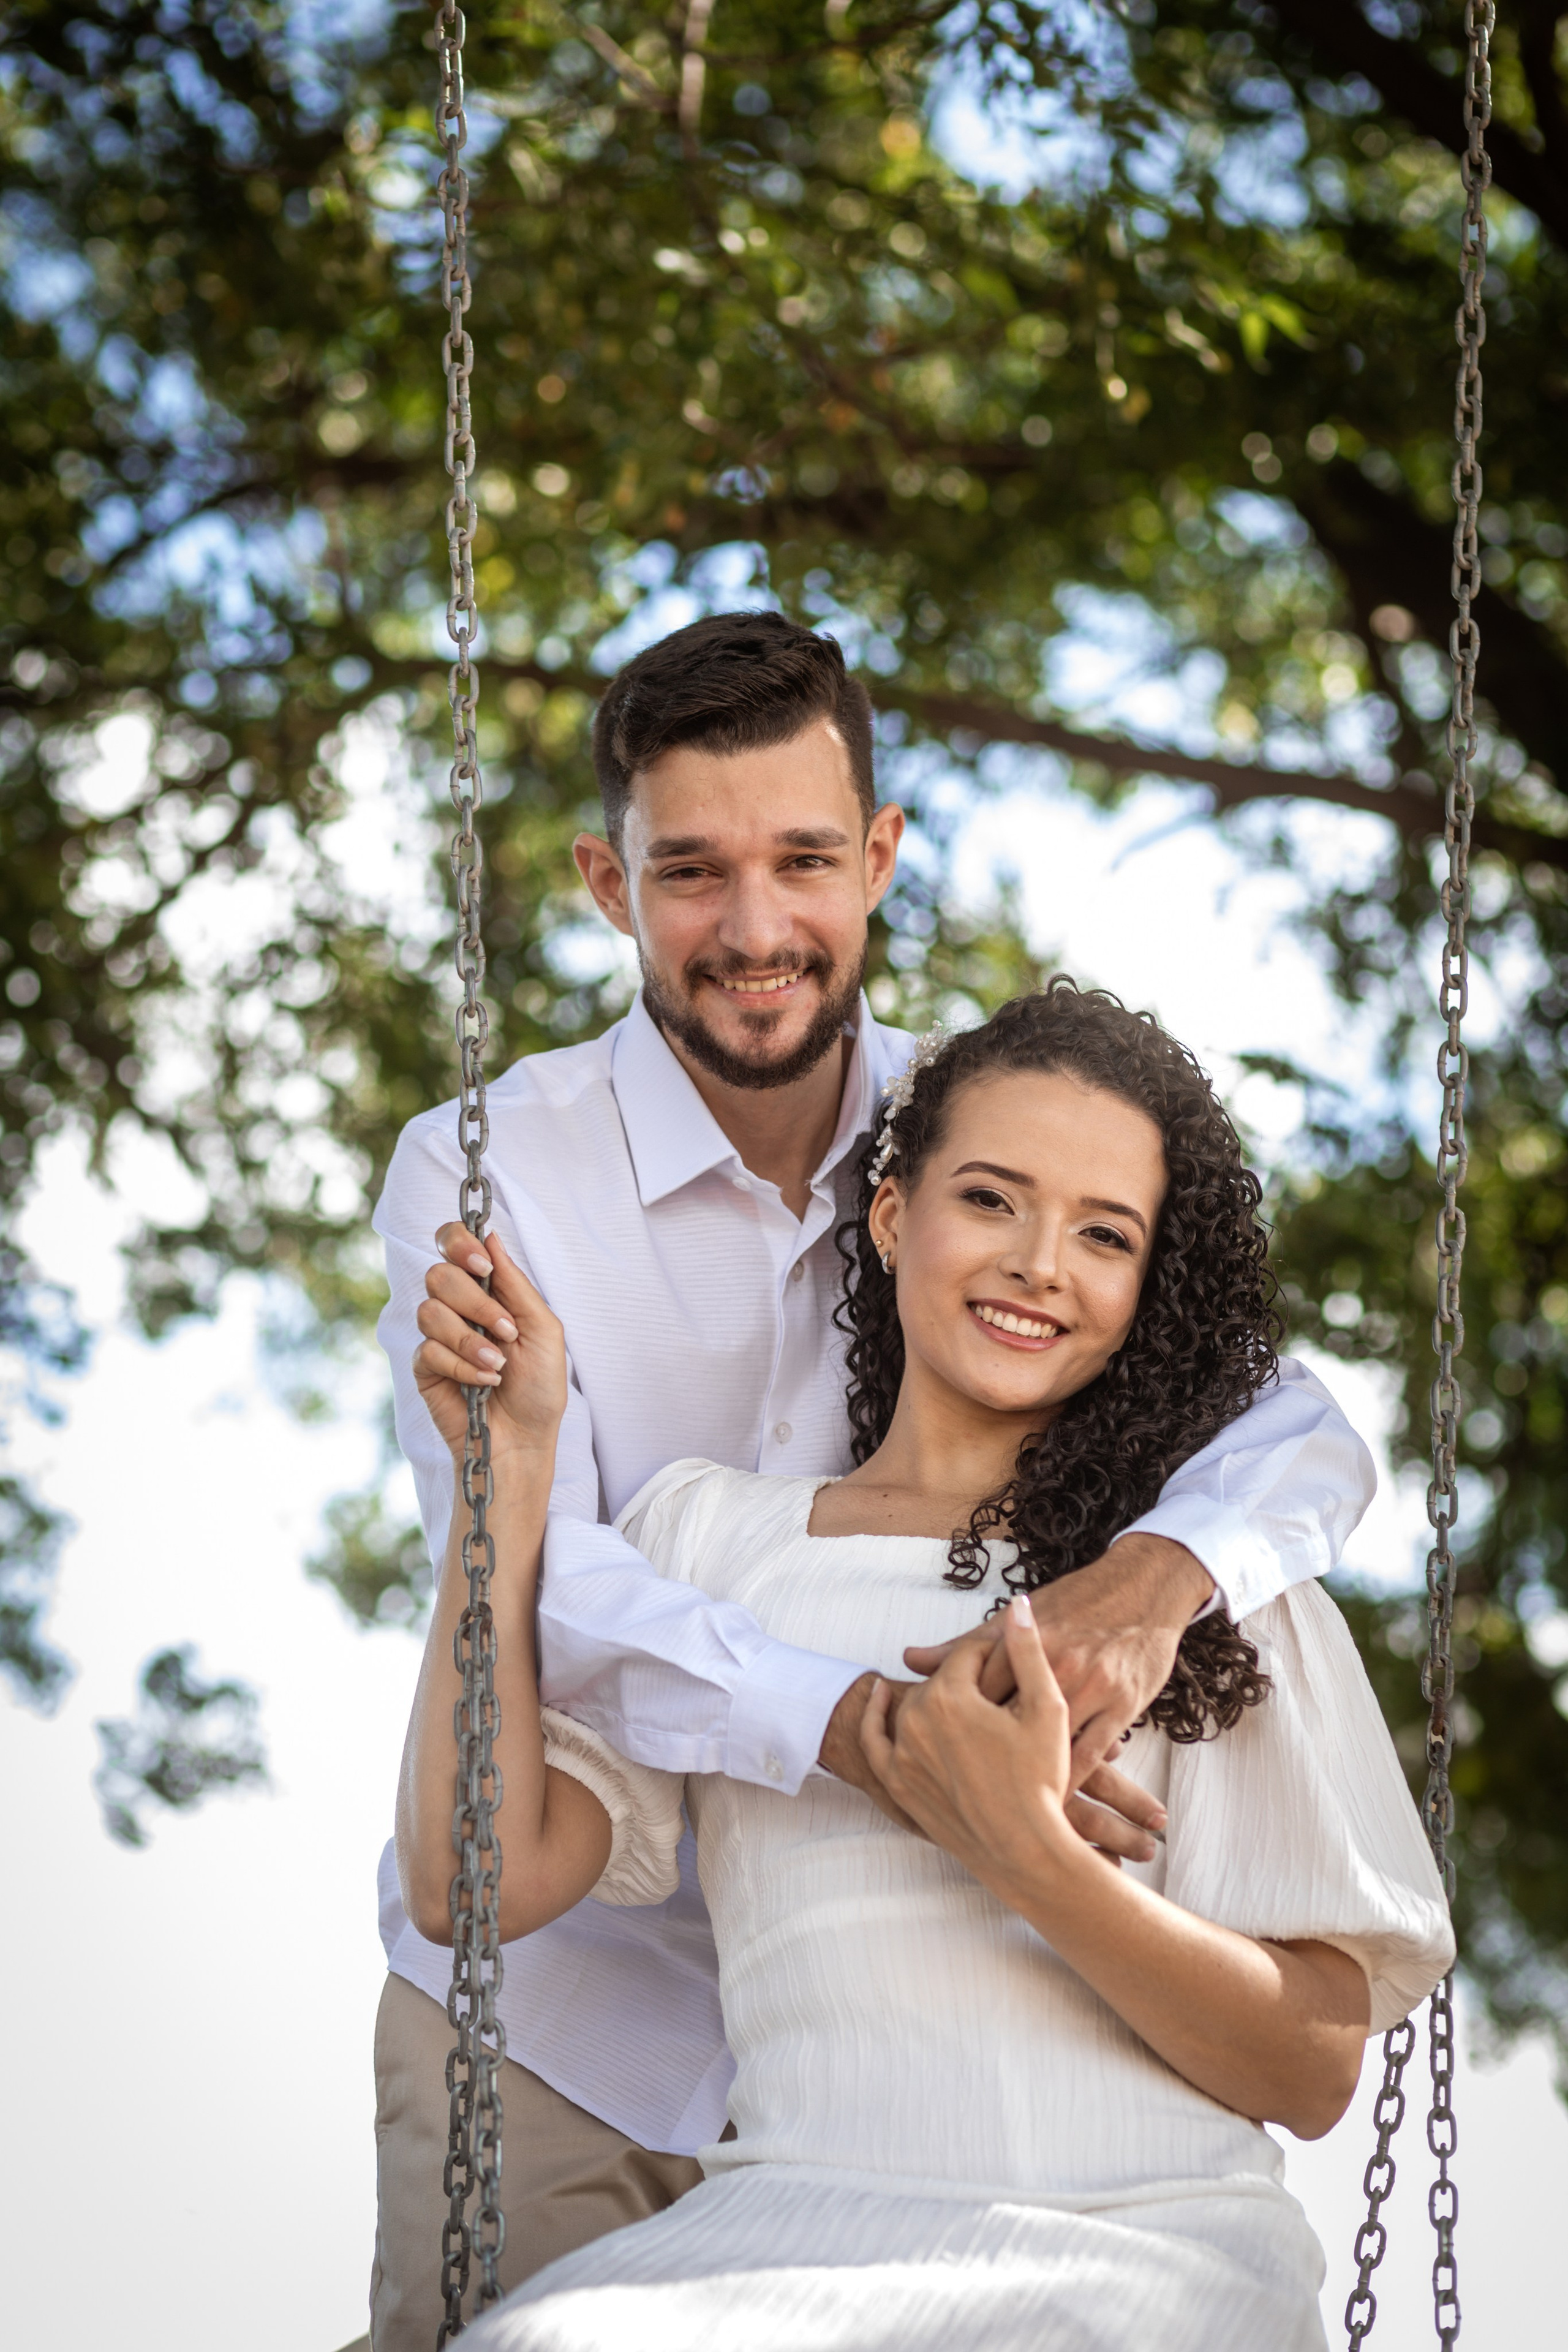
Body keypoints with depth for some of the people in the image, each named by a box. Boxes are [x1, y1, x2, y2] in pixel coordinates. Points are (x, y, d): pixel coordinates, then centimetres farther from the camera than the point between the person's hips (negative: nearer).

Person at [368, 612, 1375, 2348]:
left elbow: (1300, 1426, -11)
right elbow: (524, 1581, -24)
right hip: (552, 2019, -2)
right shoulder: (483, 1174, -11)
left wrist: (1156, 1569, -35)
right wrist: (864, 1725, -40)